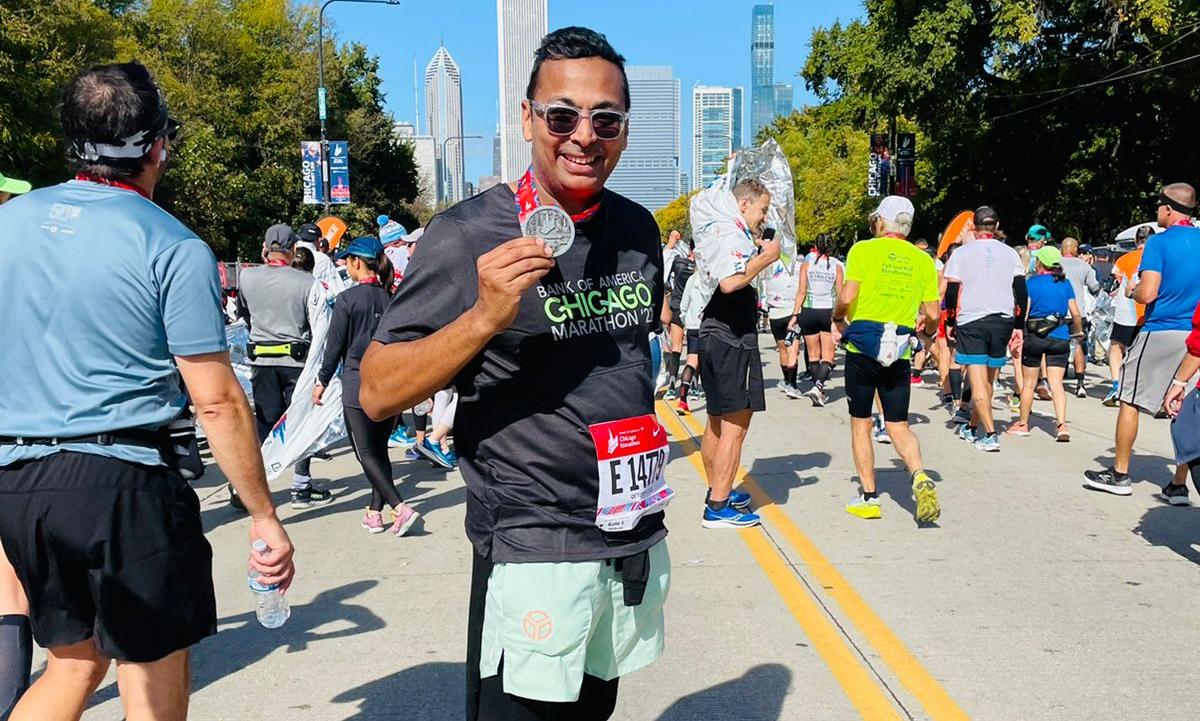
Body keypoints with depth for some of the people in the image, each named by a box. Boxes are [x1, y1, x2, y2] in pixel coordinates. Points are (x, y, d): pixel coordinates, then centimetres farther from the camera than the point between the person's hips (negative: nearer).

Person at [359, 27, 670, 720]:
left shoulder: (639, 228, 4)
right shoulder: (468, 234, -14)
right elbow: (378, 395, -15)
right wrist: (483, 316, -30)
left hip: (638, 535, 6)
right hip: (532, 548, -6)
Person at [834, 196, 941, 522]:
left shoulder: (863, 250, -4)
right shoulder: (923, 260, 6)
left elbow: (847, 297, -13)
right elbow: (932, 315, 3)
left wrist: (838, 319, 7)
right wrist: (927, 332, 25)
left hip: (862, 347, -2)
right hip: (899, 353, 3)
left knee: (861, 423, 9)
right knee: (898, 425, 11)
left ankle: (869, 498, 12)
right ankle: (920, 477, -14)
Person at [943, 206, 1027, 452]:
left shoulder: (962, 253, 0)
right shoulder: (1010, 253, 7)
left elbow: (951, 292, -2)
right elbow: (1021, 292, 7)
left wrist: (950, 324, 9)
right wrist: (1018, 326, 13)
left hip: (970, 321, -4)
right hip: (1002, 321, 4)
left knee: (978, 381, -4)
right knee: (988, 379, 16)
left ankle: (990, 435, -13)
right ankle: (972, 427, 29)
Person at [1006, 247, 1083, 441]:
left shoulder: (1031, 283, -4)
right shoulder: (1065, 284, 4)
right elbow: (1075, 313, 6)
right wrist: (1078, 331, 23)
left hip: (1034, 337, -2)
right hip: (1059, 338, 2)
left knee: (1029, 383, 9)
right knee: (1056, 384, 2)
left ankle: (1023, 423, 21)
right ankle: (1062, 425, -10)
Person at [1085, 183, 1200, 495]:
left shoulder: (1159, 242, -10)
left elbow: (1147, 294, -18)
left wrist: (1133, 291, 2)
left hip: (1160, 333, -6)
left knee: (1130, 400, 5)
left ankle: (1120, 474, 11)